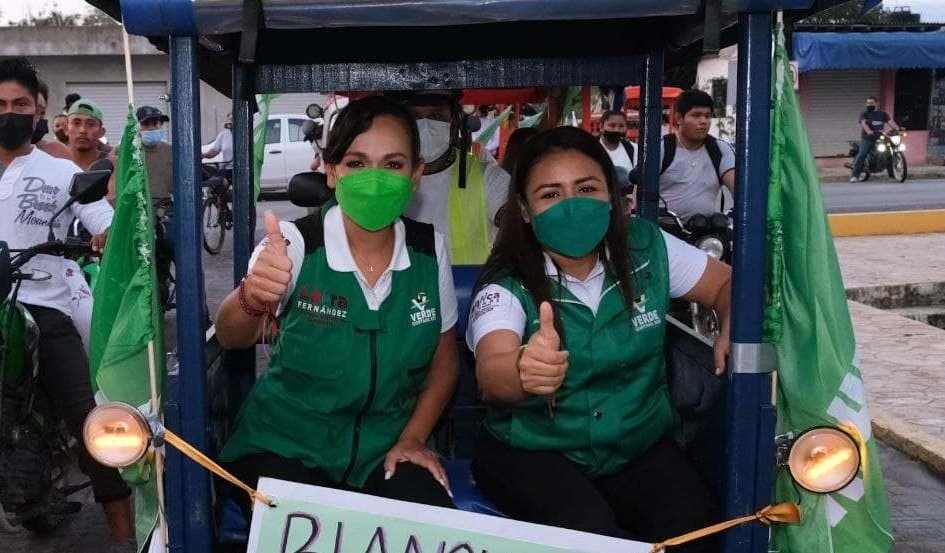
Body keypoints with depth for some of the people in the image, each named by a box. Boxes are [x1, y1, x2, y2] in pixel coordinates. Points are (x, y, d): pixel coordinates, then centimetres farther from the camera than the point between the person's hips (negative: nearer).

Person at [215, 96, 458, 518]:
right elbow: (232, 338, -29)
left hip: (386, 447, 2)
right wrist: (252, 300, -50)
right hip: (286, 445, -2)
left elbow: (444, 357, 9)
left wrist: (412, 438, -1)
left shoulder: (430, 249, -5)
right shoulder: (296, 243, -13)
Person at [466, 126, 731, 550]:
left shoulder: (647, 249, -6)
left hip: (639, 444, 3)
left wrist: (734, 330, -14)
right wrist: (523, 372, -60)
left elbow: (727, 284, 9)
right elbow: (491, 372, -35)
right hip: (531, 452, -2)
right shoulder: (506, 286, -16)